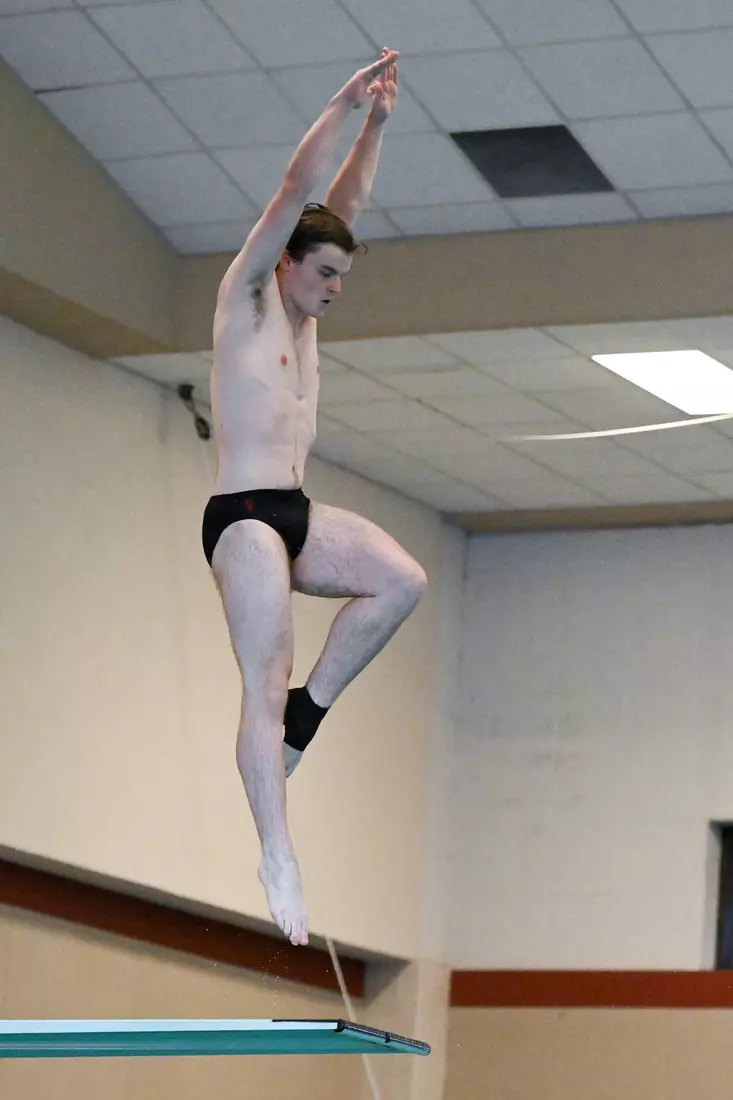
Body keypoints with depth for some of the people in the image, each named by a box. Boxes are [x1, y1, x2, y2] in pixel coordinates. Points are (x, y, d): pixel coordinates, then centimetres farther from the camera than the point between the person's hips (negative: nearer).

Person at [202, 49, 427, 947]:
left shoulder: (301, 312, 17)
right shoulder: (246, 296, -2)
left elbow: (343, 204, 16)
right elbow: (295, 191, -12)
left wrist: (377, 121, 8)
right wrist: (343, 106, -14)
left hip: (298, 516, 8)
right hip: (243, 518, -8)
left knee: (403, 581, -9)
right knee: (265, 685, -12)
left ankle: (306, 712, 2)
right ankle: (277, 858, -13)